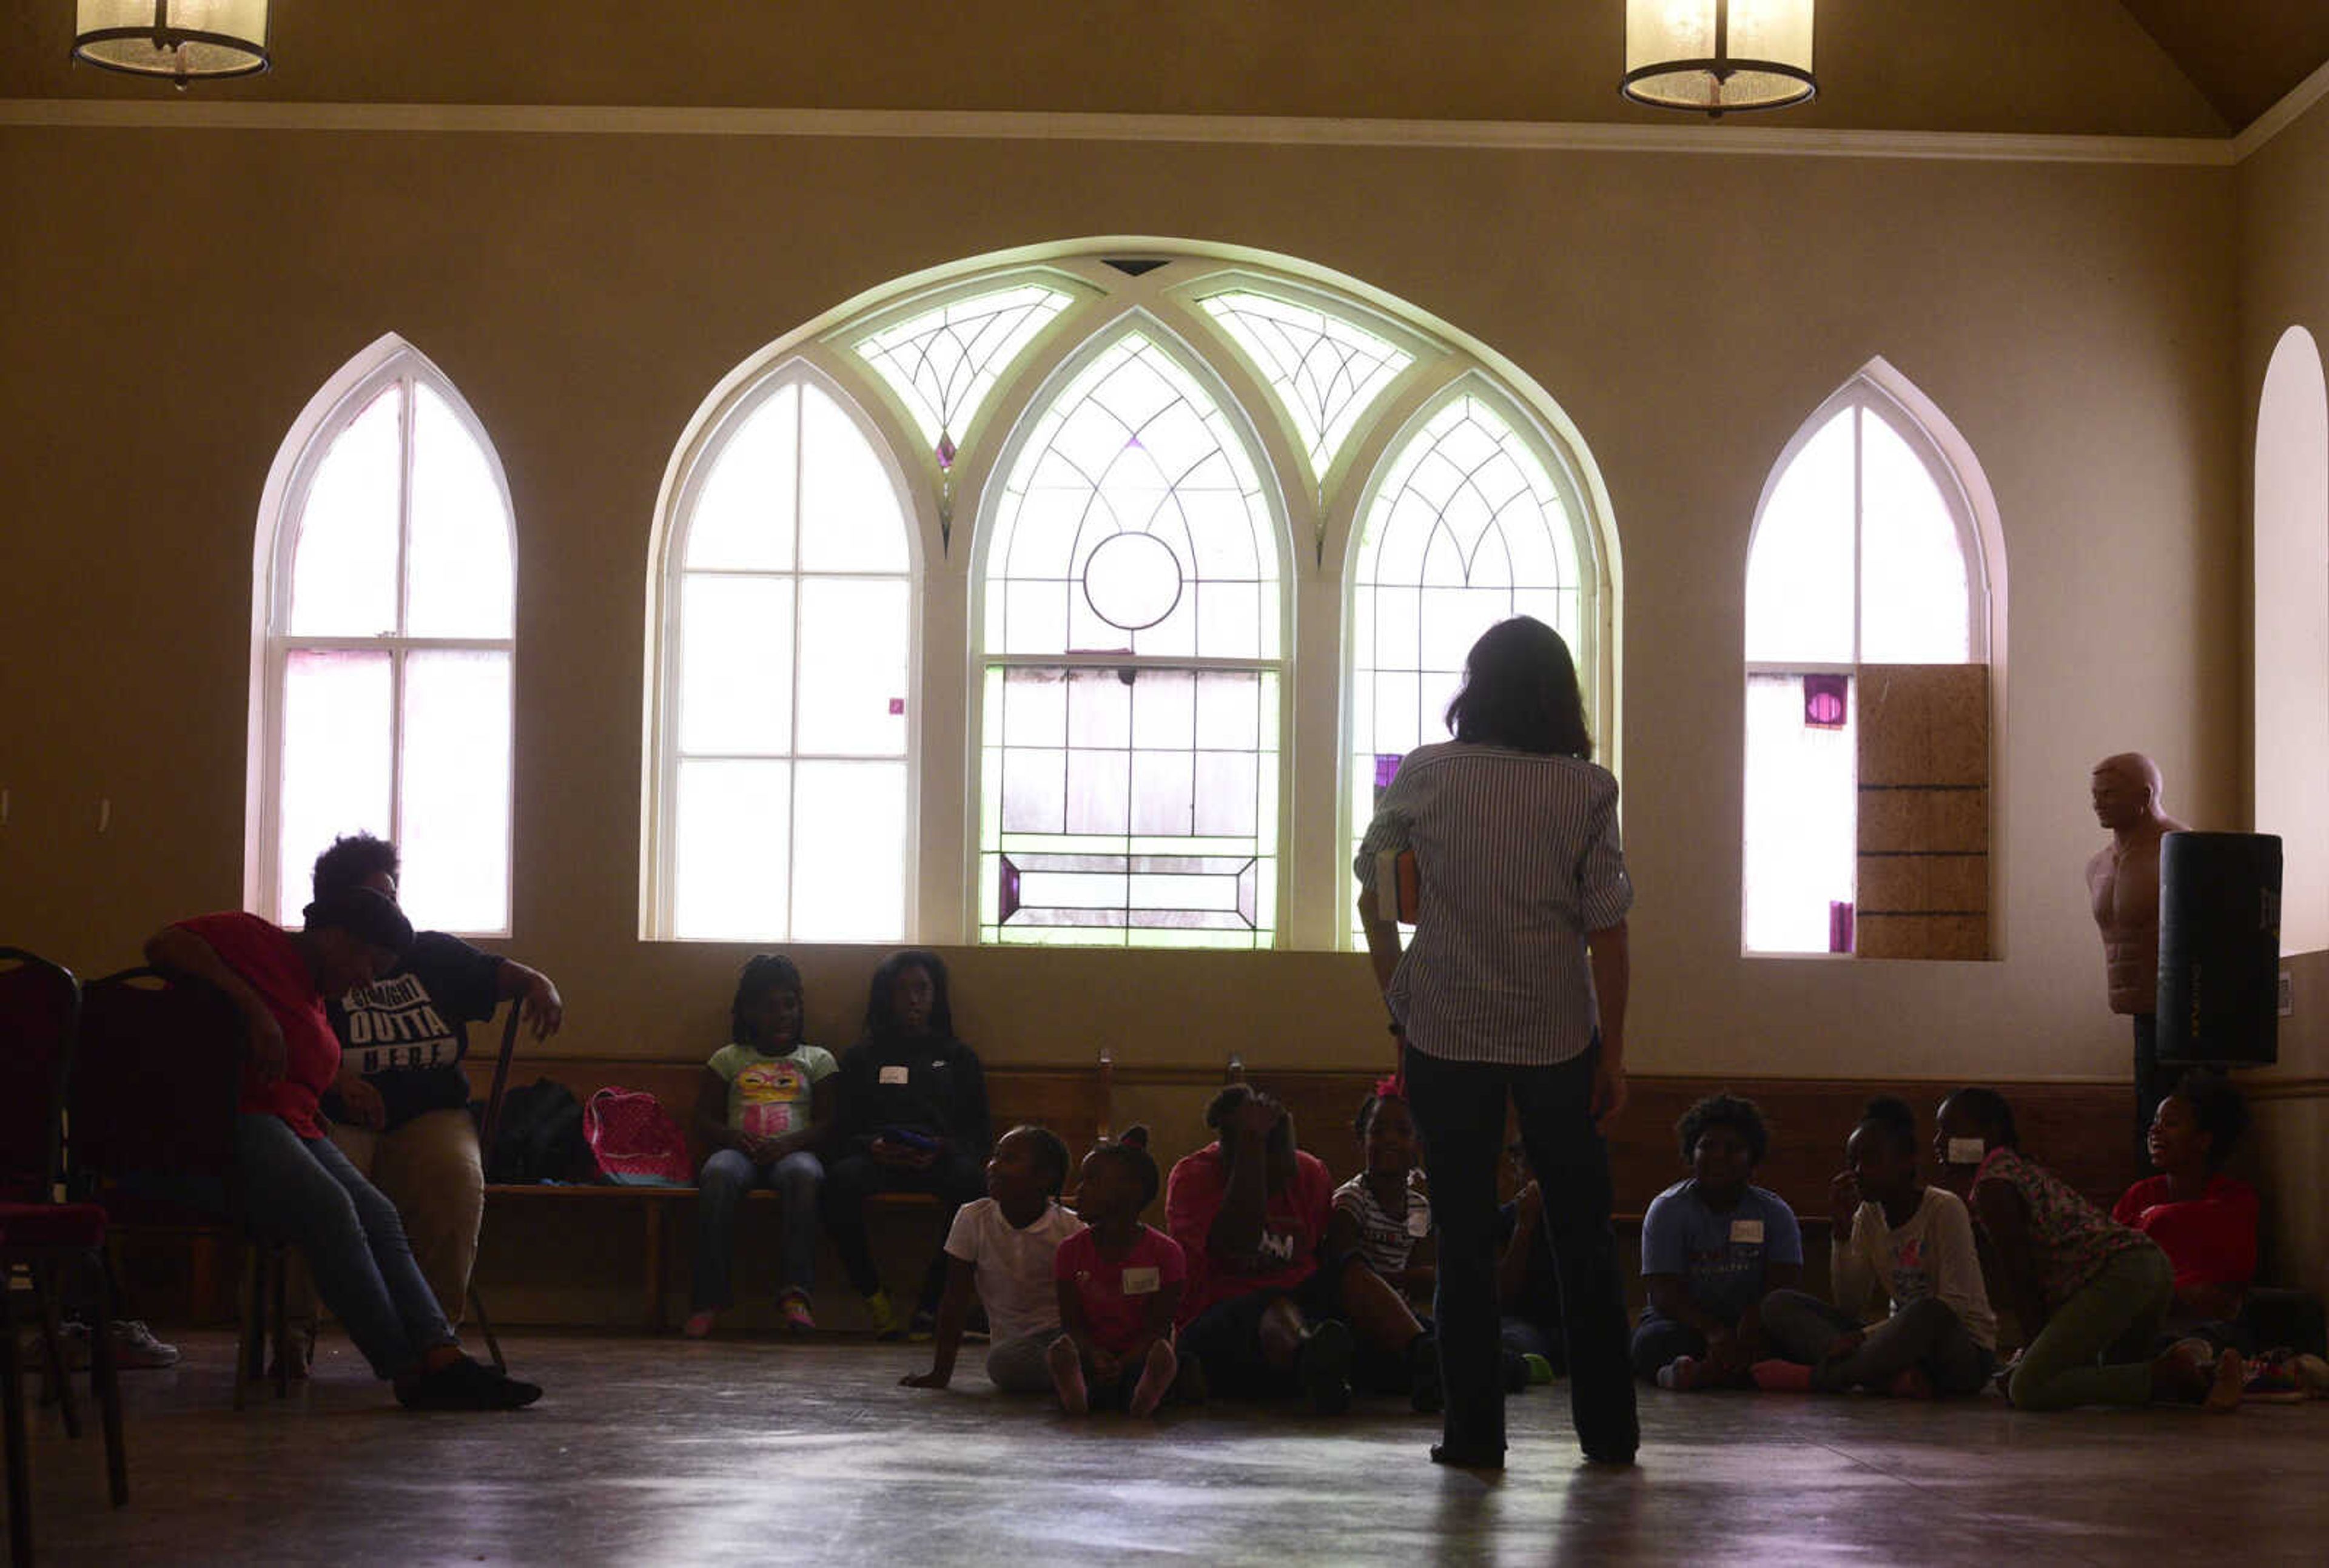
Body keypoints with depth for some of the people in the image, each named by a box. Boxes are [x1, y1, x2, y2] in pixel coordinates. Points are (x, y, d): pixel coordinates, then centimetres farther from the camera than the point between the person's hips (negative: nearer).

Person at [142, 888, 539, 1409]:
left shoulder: (314, 996, 28)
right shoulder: (253, 939, 0)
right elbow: (164, 945, -15)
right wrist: (251, 1005, -22)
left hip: (294, 1128, 10)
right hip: (233, 1120, -10)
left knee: (378, 1216, -11)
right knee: (329, 1208, -27)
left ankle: (443, 1358, -24)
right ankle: (407, 1369, -28)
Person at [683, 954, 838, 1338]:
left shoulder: (817, 1060, 21)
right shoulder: (728, 1059, 23)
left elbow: (827, 1123, 8)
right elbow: (704, 1119, 14)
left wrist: (788, 1144, -13)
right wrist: (734, 1138, -9)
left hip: (792, 1151, -1)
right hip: (739, 1149, 1)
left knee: (803, 1174, -40)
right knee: (718, 1175, -38)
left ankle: (795, 1292, -47)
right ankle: (710, 1295, -38)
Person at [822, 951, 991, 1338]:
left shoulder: (958, 1057, 26)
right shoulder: (861, 1058, 26)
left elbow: (978, 1134, 15)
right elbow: (842, 1131, 15)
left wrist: (942, 1150, -8)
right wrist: (872, 1147, -9)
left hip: (939, 1160, 0)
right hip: (877, 1157, 0)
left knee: (970, 1178, -37)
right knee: (842, 1179, -36)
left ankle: (932, 1301, -27)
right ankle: (873, 1295, -23)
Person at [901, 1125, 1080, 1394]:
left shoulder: (1070, 1228, -4)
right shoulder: (973, 1218, -1)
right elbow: (955, 1300, 2)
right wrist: (941, 1372, -2)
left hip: (1063, 1332, -1)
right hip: (1012, 1339, 1)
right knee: (1002, 1362, -36)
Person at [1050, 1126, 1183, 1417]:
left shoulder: (1164, 1252, 0)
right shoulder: (1072, 1251, 9)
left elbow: (1158, 1328, -6)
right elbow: (1071, 1323, 1)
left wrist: (1123, 1365, -25)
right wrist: (1095, 1356, -23)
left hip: (1137, 1359, -1)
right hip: (1093, 1357, 1)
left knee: (1163, 1354, -37)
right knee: (1062, 1351, -34)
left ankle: (1147, 1392, -67)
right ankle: (1074, 1390, -65)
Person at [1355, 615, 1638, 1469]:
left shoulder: (1423, 776, -2)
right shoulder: (1586, 789, -5)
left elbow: (1373, 898, 4)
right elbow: (1606, 929, -5)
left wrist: (1399, 1007, 13)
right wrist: (1613, 1050, 1)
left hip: (1446, 1032, 0)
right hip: (1558, 1033, 0)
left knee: (1464, 1238, 6)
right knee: (1583, 1237, 12)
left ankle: (1475, 1430, 5)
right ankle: (1608, 1429, 16)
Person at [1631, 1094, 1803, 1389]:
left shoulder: (1774, 1212, 6)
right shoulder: (1667, 1209, 0)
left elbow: (1783, 1286, -7)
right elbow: (1664, 1293, -12)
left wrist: (1751, 1328, -30)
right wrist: (1713, 1331, -32)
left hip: (1749, 1326, 1)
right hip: (1685, 1325, -1)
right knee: (1651, 1340, -34)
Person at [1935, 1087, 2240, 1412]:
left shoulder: (1992, 1184, -2)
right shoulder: (2022, 1168, 29)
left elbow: (2017, 1277, -5)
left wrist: (2034, 1346, 1)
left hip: (2116, 1273, -11)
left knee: (2026, 1391, -17)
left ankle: (2170, 1375, -19)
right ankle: (2201, 1377, 9)